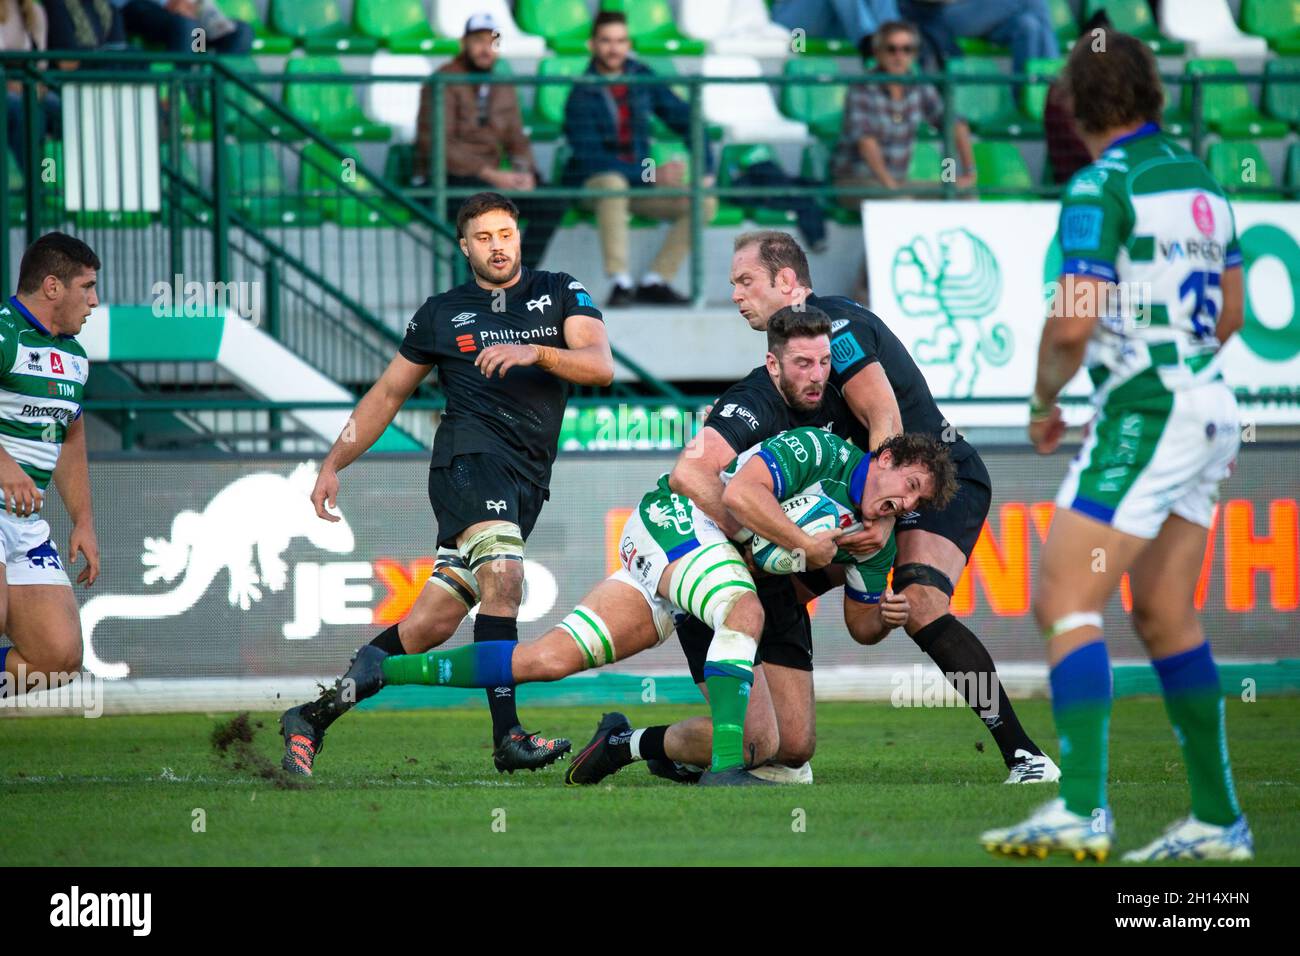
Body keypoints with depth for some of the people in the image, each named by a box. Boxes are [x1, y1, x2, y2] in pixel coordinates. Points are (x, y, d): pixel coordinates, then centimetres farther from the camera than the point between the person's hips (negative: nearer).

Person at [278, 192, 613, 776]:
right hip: (471, 455, -2)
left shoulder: (559, 294, 15)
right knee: (503, 575, -29)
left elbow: (601, 366, 1)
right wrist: (333, 464, 16)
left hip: (526, 483, 2)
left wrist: (536, 353, -17)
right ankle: (507, 738, -35)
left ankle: (315, 715, 7)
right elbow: (388, 393, 22)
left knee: (432, 623, -3)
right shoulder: (442, 314, 14)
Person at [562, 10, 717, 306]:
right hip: (591, 183, -5)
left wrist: (705, 168, -2)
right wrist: (651, 175, -24)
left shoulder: (642, 78, 3)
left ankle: (654, 282, -18)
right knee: (612, 183, -40)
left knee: (704, 203, -14)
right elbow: (591, 159, -20)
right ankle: (621, 282, -40)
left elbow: (684, 119, 11)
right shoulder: (582, 96, -13)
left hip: (641, 184, 5)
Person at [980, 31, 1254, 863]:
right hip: (1207, 408, 9)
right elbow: (1230, 311, 22)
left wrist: (1044, 401, -2)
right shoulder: (1198, 176, 13)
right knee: (1166, 618, 15)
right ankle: (1218, 821, 17)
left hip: (1144, 414, -9)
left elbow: (1074, 324, -19)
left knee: (1066, 602, -13)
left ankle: (1081, 809, -25)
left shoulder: (1103, 186, -12)